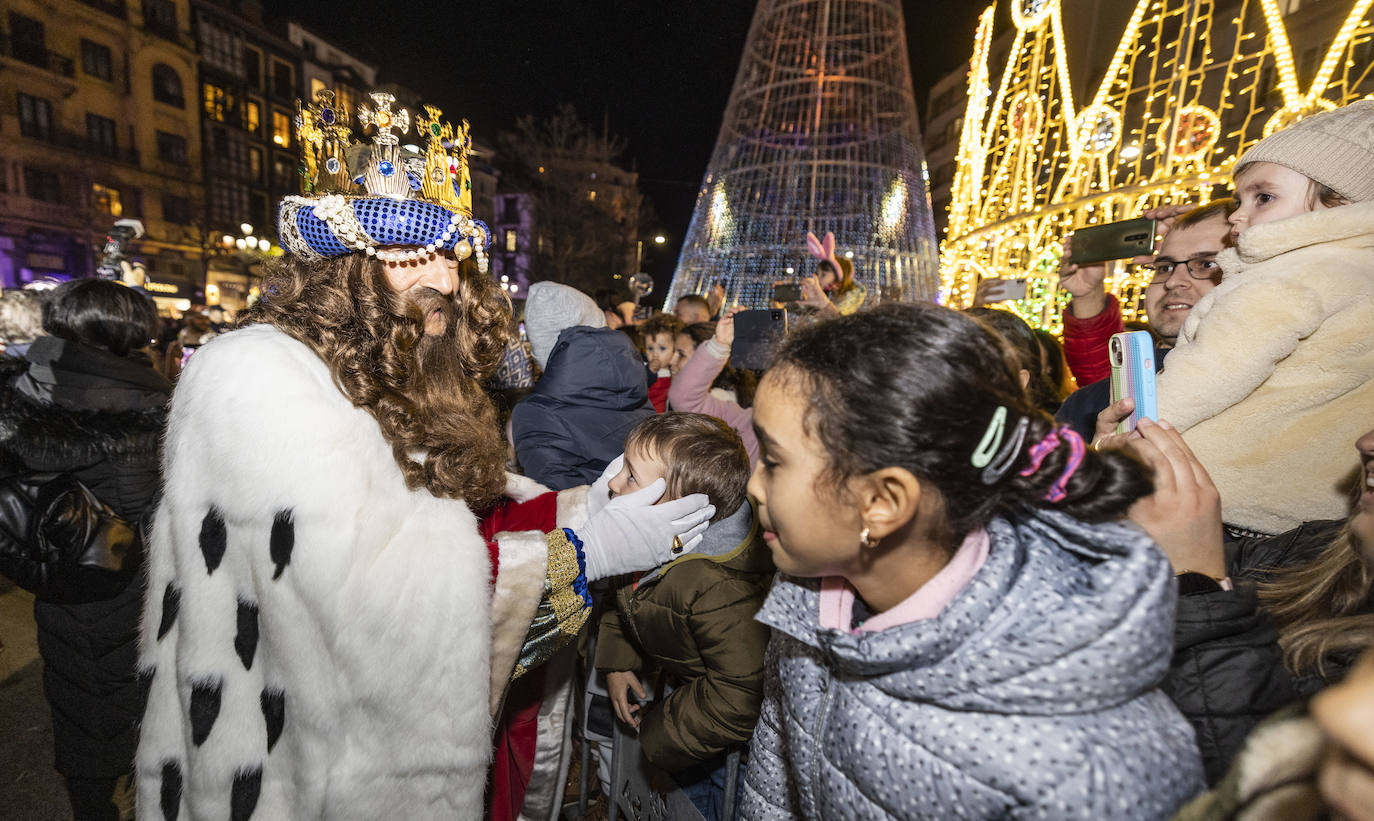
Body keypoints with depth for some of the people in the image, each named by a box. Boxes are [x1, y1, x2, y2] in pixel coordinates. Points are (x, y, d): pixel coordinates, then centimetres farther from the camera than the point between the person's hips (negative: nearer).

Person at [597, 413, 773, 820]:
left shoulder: (720, 588, -41)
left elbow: (739, 697, -34)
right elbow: (624, 593, 6)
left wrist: (660, 732, -21)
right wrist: (617, 662, -3)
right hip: (678, 679, 7)